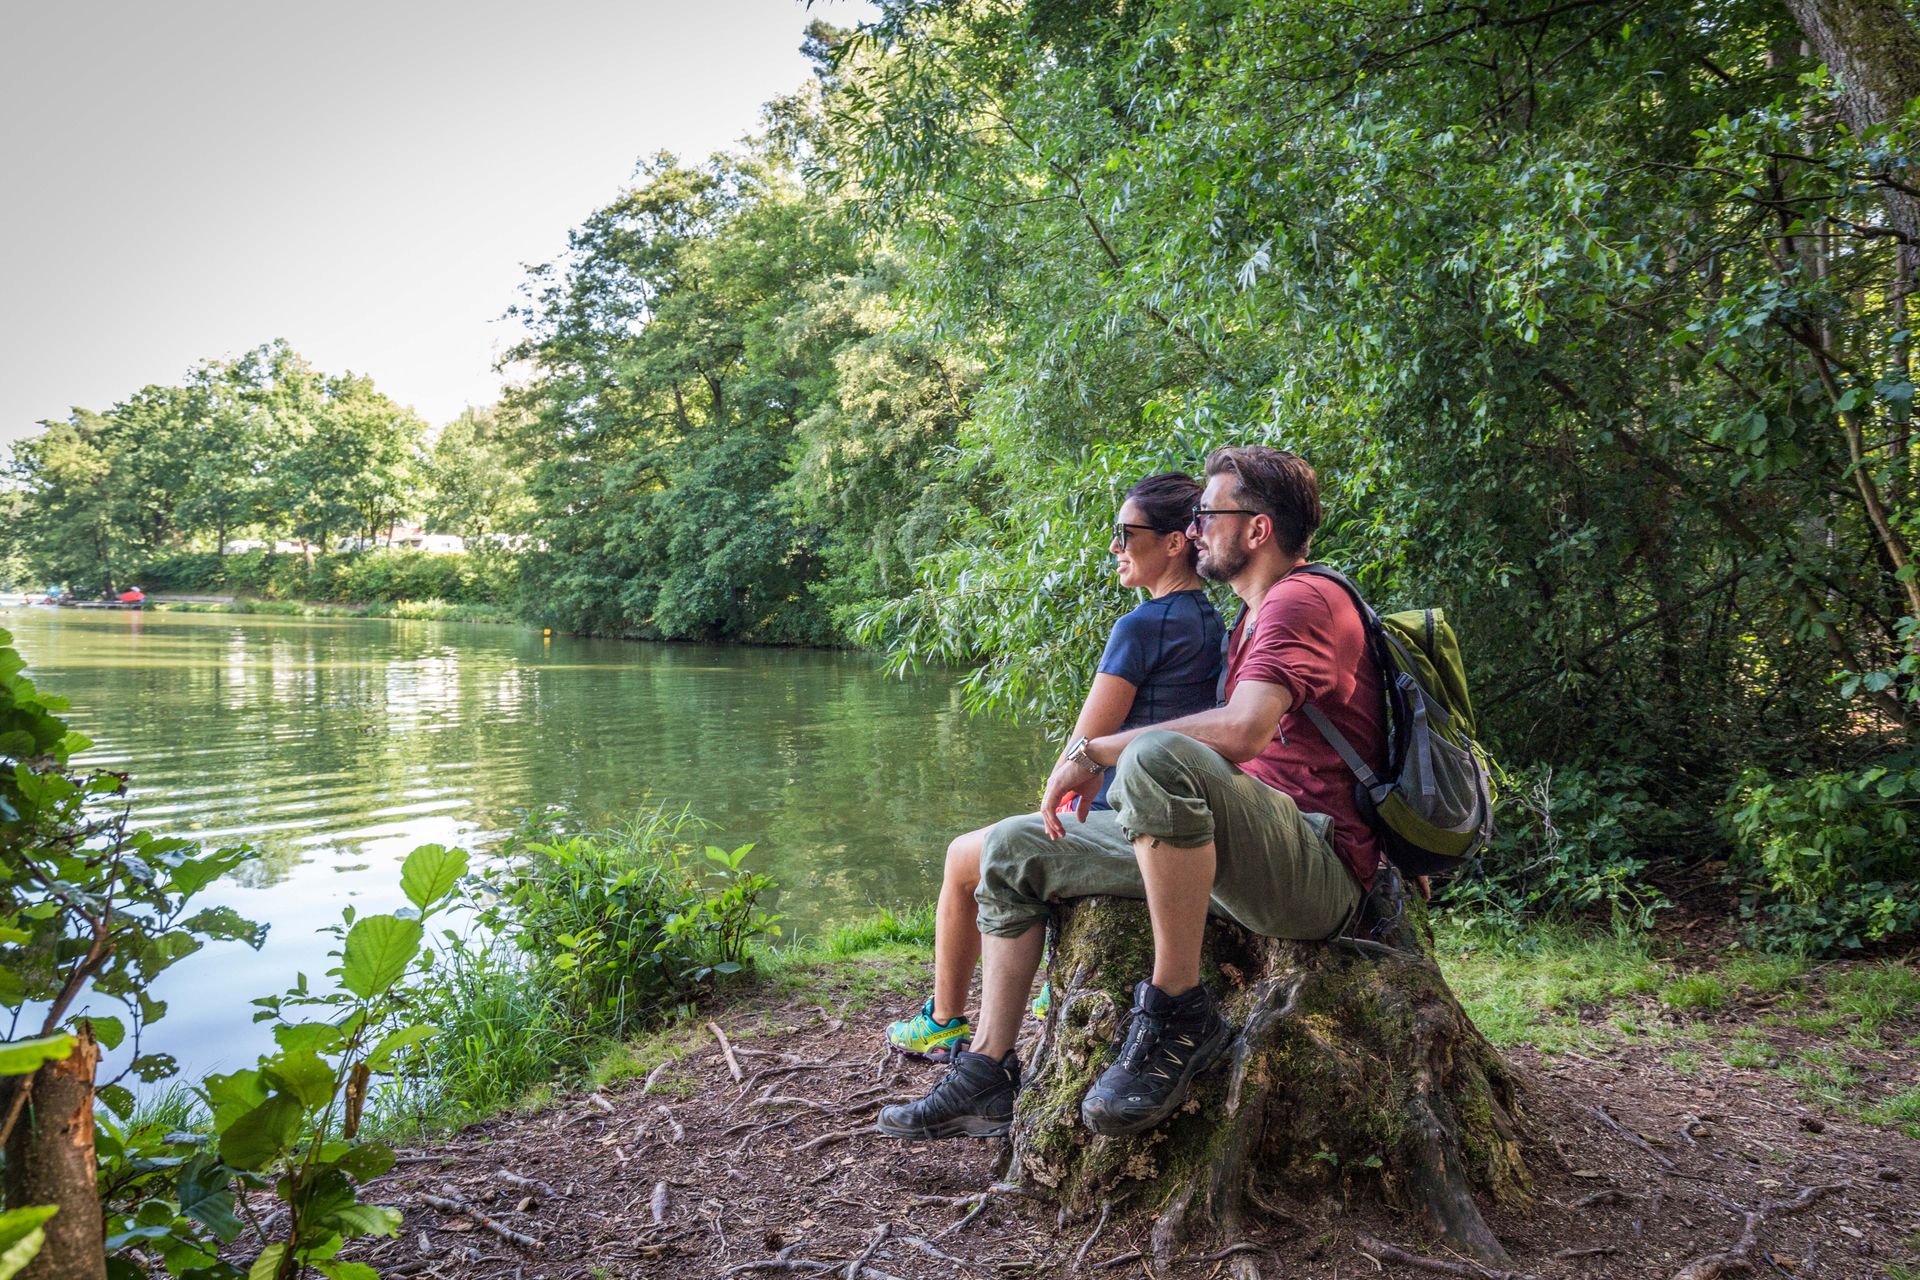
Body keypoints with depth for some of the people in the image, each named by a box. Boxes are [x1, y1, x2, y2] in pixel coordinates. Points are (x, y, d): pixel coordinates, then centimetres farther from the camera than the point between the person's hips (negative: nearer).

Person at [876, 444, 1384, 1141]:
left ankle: (1179, 1014, -25)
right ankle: (987, 1076, 11)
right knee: (1014, 848, 10)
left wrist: (1094, 751, -19)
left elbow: (1243, 730, -28)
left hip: (1316, 872, -10)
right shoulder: (1252, 622, 23)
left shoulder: (1304, 600, -10)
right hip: (1241, 856, 10)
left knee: (1158, 758, -39)